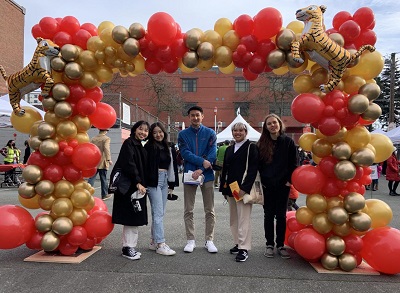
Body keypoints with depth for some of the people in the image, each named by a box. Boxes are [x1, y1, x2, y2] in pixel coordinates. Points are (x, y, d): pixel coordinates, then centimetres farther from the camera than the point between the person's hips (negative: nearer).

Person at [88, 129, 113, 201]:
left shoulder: (93, 138, 11)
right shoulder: (106, 138, -4)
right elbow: (106, 148, -18)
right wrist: (109, 159, -24)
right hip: (102, 162, -4)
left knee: (91, 178, 3)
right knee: (103, 179, 6)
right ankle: (104, 195, 15)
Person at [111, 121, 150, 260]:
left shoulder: (140, 146, 16)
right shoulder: (129, 143, -9)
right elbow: (129, 164, -19)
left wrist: (141, 184, 9)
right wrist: (138, 183, -22)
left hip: (137, 186, 8)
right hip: (127, 186, -8)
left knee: (135, 218, 10)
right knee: (130, 218, -4)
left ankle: (131, 246, 19)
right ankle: (127, 248, 6)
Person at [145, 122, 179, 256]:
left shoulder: (170, 148, 11)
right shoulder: (149, 147, -6)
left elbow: (173, 166, 13)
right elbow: (146, 166, -11)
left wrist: (172, 183, 10)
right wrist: (145, 183, -16)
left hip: (165, 180, 7)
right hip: (154, 181, -6)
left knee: (160, 213, 11)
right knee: (158, 213, -7)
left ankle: (154, 242, 22)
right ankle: (160, 244, -2)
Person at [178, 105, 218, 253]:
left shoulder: (210, 133, 4)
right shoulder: (183, 134, 6)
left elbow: (212, 153, -6)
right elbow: (185, 153, -7)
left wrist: (200, 170, -16)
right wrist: (203, 161, -18)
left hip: (207, 175, 0)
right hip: (189, 174, 1)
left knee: (210, 211, 5)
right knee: (188, 211, 6)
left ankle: (209, 240, 17)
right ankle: (191, 240, 18)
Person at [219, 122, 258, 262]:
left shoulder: (251, 147, -3)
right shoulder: (229, 149, 17)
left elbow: (253, 169, -12)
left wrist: (245, 188, -19)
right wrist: (224, 187, 10)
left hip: (243, 188, -7)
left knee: (244, 218, -6)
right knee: (233, 218, 13)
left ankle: (244, 248, 1)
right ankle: (238, 244, 24)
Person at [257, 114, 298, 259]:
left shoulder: (288, 142, -1)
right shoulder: (262, 144, 3)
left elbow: (294, 163, 1)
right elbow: (258, 165, 6)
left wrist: (289, 180, -5)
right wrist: (262, 180, 0)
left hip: (283, 185, -1)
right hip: (267, 185, 1)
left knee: (281, 215, 6)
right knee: (269, 215, 8)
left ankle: (280, 245, 17)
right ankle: (269, 244, 19)